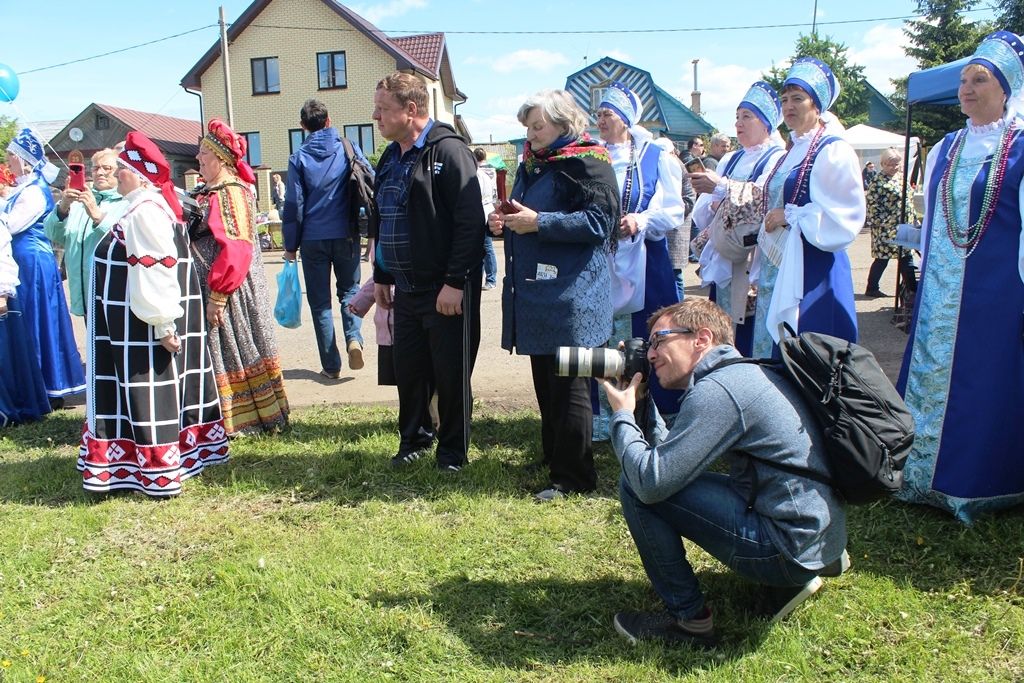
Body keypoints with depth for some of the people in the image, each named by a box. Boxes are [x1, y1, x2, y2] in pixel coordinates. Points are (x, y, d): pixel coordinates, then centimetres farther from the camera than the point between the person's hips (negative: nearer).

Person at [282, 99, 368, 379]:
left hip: (313, 239, 0)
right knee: (349, 290, 17)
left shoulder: (298, 158, 0)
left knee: (320, 301, 8)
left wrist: (290, 245, 4)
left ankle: (331, 366, 8)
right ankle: (354, 337, -10)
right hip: (346, 235, 1)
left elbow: (293, 204, -1)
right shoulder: (348, 149, 2)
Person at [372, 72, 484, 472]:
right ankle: (413, 439, 33)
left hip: (446, 289, -7)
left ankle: (453, 450, 20)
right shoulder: (390, 159, 14)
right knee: (408, 370, 15)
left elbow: (470, 221, -19)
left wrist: (455, 282, -22)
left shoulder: (448, 151, -13)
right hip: (405, 289, 8)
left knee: (451, 374, 4)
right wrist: (381, 276, 19)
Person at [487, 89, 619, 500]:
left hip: (570, 295, -9)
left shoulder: (586, 162, -9)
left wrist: (539, 222, -19)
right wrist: (505, 222, 7)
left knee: (569, 385, -3)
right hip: (535, 291, 9)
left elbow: (597, 221, -18)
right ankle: (553, 455, 30)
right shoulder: (531, 164, 17)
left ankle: (574, 476, 8)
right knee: (544, 381, 16)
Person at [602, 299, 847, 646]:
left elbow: (652, 481, -20)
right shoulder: (745, 371, 13)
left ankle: (690, 619, 3)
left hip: (791, 547, -10)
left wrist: (622, 415, -6)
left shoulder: (716, 389, -17)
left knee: (636, 487, -10)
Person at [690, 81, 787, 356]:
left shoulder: (778, 159, 1)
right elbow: (700, 215, 14)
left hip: (754, 264, -6)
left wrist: (722, 187, -30)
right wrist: (714, 207, -8)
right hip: (721, 264, 6)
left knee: (749, 341, -8)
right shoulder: (730, 160, 21)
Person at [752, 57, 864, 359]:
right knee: (773, 351, 10)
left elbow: (845, 216, -16)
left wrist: (789, 215, -14)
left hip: (812, 272, -8)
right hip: (778, 269, 8)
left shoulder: (833, 151, -9)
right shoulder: (792, 152, 17)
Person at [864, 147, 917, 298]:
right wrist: (878, 224, -17)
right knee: (882, 259, -3)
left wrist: (915, 220, 18)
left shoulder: (900, 176, 12)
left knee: (906, 257, 12)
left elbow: (907, 200, 20)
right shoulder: (878, 181, -12)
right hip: (886, 228, -8)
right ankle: (871, 289, 8)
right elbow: (872, 205, -14)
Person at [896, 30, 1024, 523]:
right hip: (940, 292, 6)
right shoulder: (945, 150, 12)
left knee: (984, 381, 1)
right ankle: (922, 475, 22)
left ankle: (974, 485, 14)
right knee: (931, 374, 10)